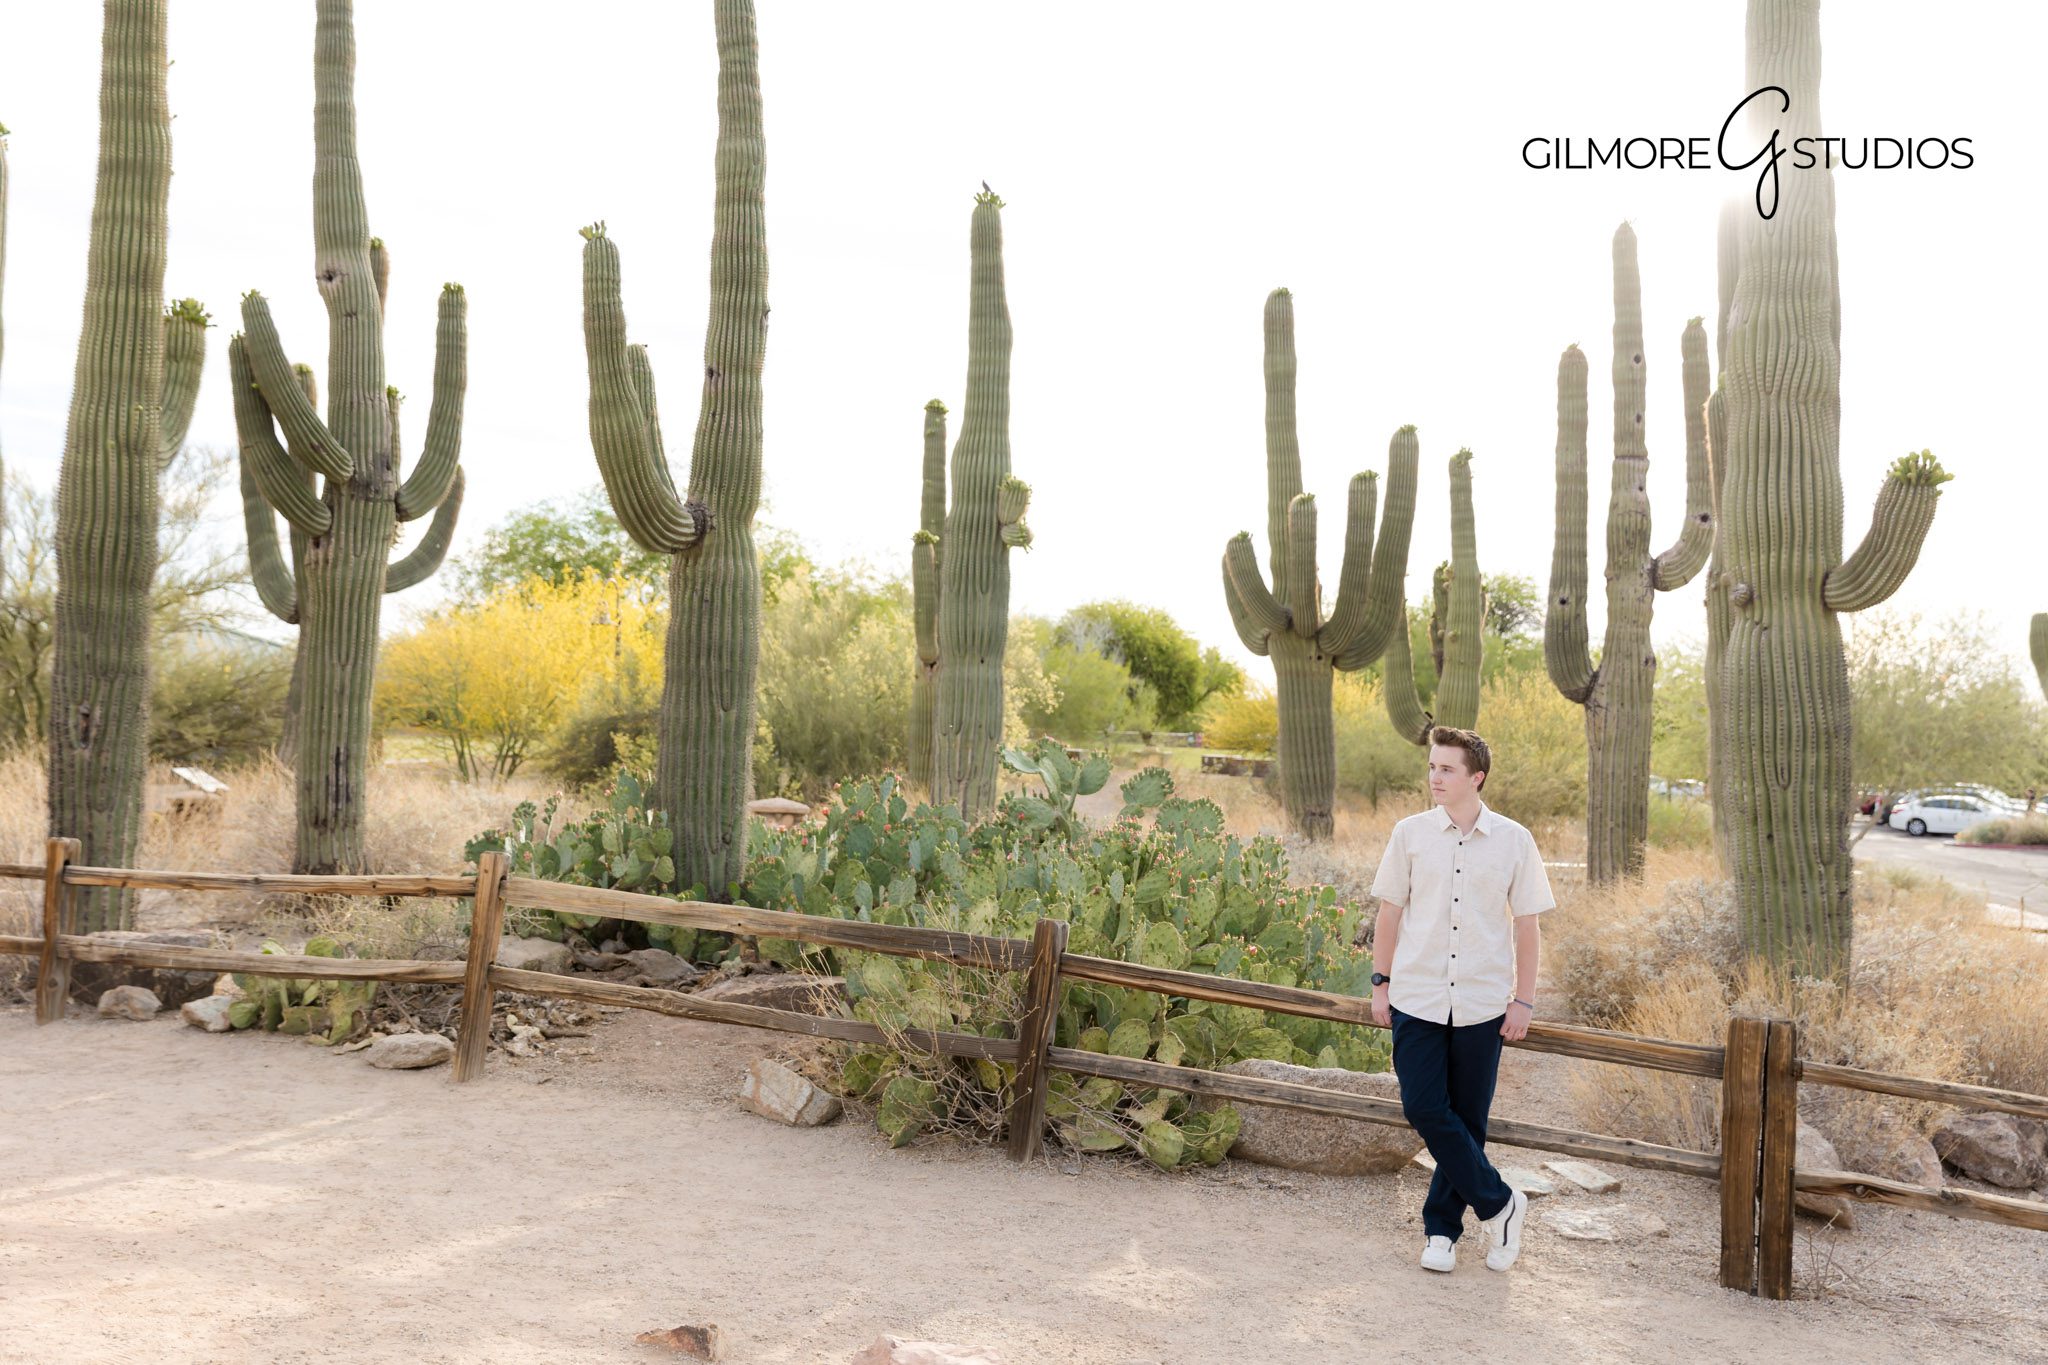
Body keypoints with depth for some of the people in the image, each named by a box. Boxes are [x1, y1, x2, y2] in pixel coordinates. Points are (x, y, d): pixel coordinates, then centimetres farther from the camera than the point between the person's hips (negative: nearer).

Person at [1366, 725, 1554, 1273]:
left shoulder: (1513, 841, -1)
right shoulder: (1410, 834, 0)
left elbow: (1527, 925, 4)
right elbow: (1389, 911, 7)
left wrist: (1523, 1001, 1)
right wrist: (1381, 984, 5)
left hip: (1483, 1003, 0)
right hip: (1417, 998, 1)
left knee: (1467, 1119, 7)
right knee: (1423, 1108, -7)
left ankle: (1442, 1227, 24)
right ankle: (1499, 1203, 12)